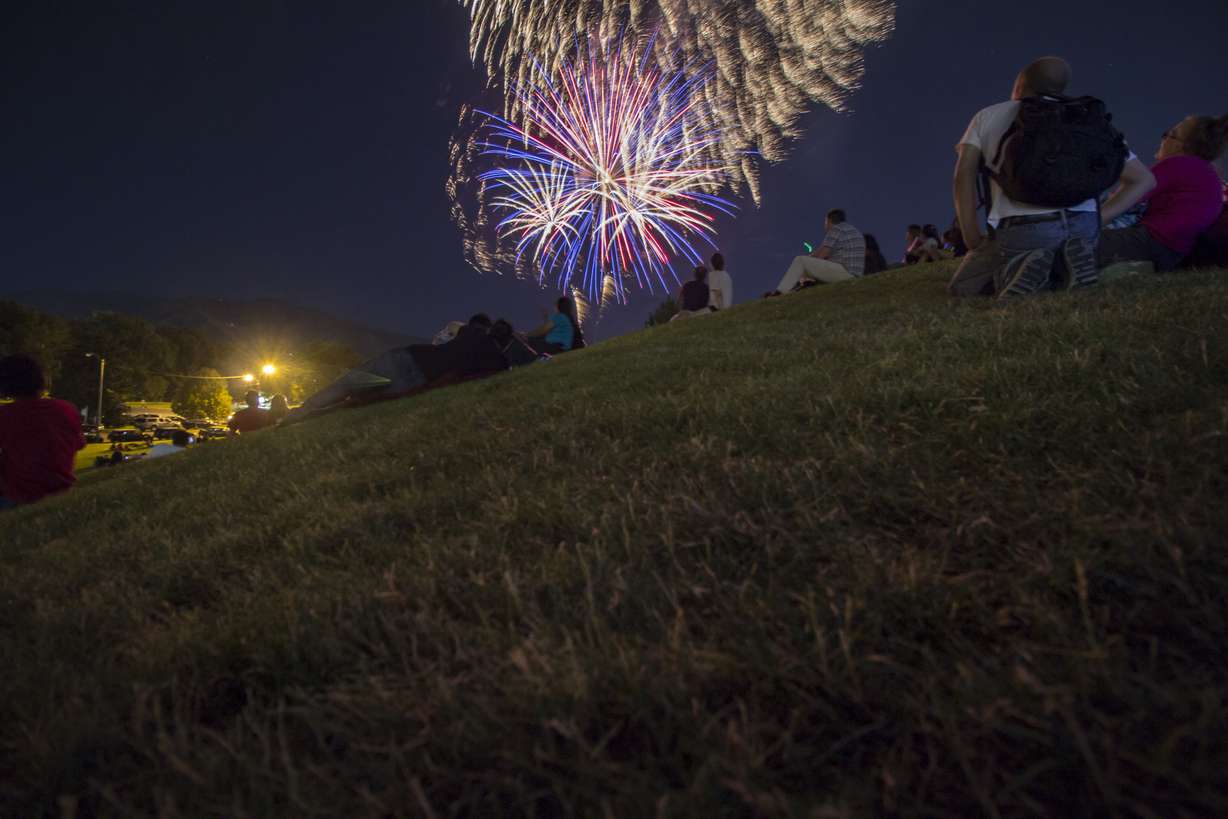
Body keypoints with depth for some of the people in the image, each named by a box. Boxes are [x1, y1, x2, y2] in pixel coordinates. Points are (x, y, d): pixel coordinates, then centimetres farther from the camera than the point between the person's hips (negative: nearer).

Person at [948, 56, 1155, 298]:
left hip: (1022, 228, -3)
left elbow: (964, 174, 3)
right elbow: (1144, 180, 21)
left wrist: (973, 239, 4)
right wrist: (1098, 219, 16)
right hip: (1085, 226, 3)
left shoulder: (988, 115, 19)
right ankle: (1071, 264, -6)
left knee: (961, 291, 15)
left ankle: (1024, 272, -16)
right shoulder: (1093, 121, 26)